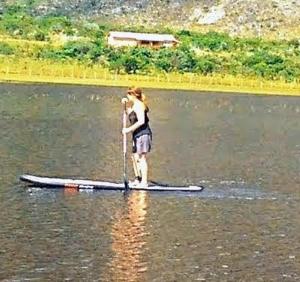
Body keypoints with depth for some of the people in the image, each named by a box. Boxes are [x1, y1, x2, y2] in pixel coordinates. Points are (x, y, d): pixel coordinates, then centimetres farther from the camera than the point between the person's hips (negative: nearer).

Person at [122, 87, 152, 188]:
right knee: (134, 157, 14)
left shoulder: (138, 105, -13)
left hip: (143, 134, -11)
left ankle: (144, 182, -12)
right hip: (137, 135, 11)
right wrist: (126, 104, 20)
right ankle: (137, 179, 23)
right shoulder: (135, 105, 18)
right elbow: (129, 114, 34)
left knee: (141, 158, -11)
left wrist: (129, 129, -20)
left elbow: (141, 121, -23)